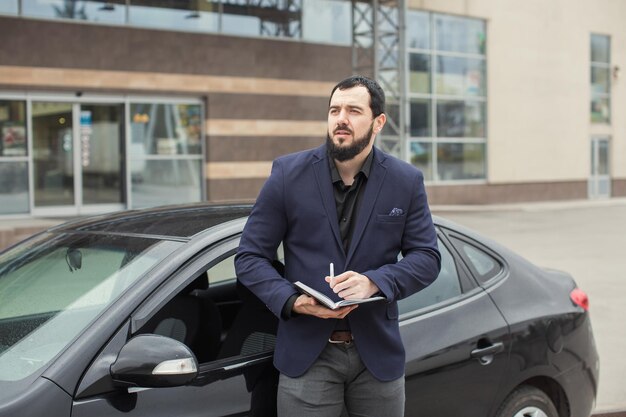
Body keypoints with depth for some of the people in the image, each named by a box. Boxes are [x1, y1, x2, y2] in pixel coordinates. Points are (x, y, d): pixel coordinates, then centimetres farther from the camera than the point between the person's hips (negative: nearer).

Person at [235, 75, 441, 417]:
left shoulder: (406, 181, 1)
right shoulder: (288, 173, -3)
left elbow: (426, 257, 1)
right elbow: (249, 257, -1)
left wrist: (375, 282, -18)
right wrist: (292, 301, -19)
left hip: (378, 353, 2)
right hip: (307, 354, -1)